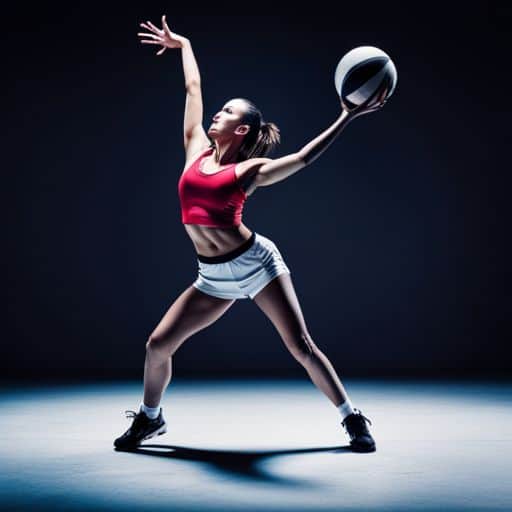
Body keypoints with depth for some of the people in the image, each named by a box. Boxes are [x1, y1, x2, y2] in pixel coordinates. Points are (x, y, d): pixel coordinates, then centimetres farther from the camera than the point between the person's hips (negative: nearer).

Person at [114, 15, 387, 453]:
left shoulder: (250, 170, -7)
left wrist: (348, 117, -17)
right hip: (214, 278, 5)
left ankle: (353, 419, 14)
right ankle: (150, 418, 28)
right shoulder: (196, 150, 5)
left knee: (302, 347, -2)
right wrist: (183, 45, 26)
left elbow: (305, 157, -11)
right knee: (158, 346, 2)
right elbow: (193, 87, 15)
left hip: (255, 262, -4)